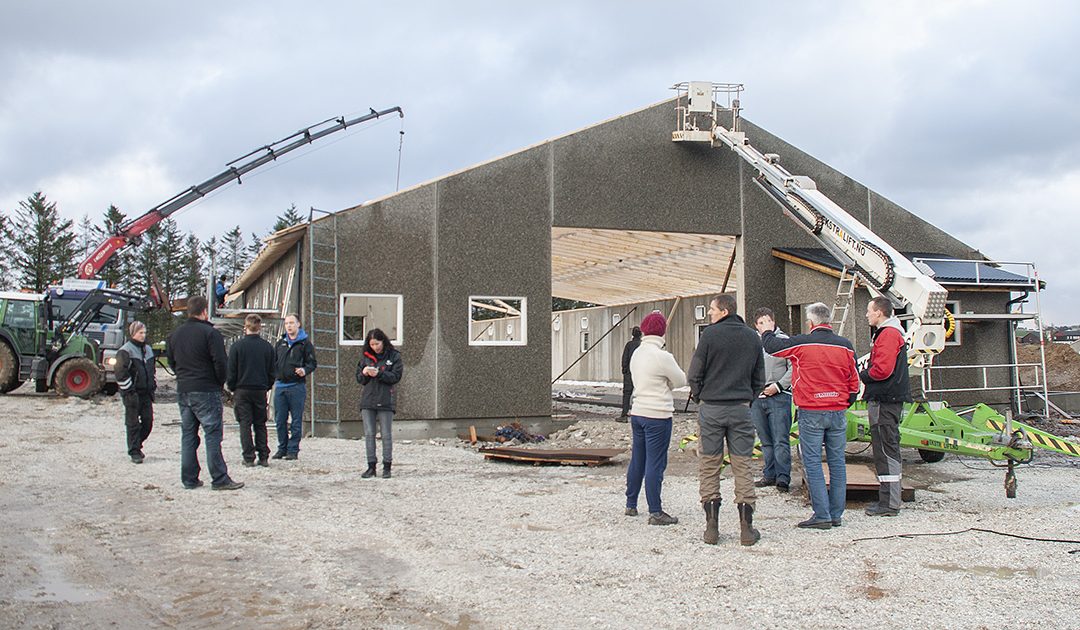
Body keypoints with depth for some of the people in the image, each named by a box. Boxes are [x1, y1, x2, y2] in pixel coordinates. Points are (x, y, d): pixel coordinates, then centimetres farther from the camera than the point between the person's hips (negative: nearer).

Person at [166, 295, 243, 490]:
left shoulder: (175, 334, 11)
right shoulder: (210, 333, -12)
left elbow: (171, 362, 17)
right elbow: (220, 363, -15)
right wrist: (220, 383, 0)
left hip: (183, 392, 7)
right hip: (206, 392, -7)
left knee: (188, 435, 11)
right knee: (213, 435, -4)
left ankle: (189, 478, 13)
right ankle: (220, 479, -4)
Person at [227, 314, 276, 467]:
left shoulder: (237, 346, -8)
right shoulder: (267, 347, 1)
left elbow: (231, 372, -4)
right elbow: (272, 372, 7)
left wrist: (232, 388, 9)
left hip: (242, 391, -2)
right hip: (261, 390, 2)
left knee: (245, 424, 3)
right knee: (260, 424, 10)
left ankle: (249, 458, 1)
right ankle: (263, 457, 8)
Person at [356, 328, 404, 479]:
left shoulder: (394, 356, 0)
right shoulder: (365, 356, 11)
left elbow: (396, 376, -7)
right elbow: (359, 379, 13)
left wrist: (379, 373, -18)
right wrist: (364, 373, -9)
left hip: (386, 400, -4)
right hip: (368, 400, 4)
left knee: (386, 435, 0)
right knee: (369, 434, 4)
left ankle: (387, 466, 6)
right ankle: (371, 466, 9)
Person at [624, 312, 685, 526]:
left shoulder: (636, 353, 9)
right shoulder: (662, 356, -15)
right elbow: (681, 380, -4)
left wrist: (663, 384, 8)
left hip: (637, 412, 8)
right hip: (657, 415, -8)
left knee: (637, 461, 16)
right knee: (655, 464, -5)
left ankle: (631, 505, 24)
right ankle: (655, 512, -2)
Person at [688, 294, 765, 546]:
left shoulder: (710, 334, -7)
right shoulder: (752, 337, 8)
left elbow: (694, 375, -5)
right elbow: (759, 378, 12)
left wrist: (699, 399, 10)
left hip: (711, 408, -3)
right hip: (741, 409, 3)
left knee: (709, 465, 5)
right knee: (742, 465, 6)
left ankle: (711, 526, 5)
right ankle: (746, 527, 7)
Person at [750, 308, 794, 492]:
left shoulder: (784, 341, -1)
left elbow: (794, 368, -3)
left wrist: (778, 385, -11)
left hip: (779, 397, -4)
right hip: (757, 398, 4)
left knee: (780, 440, -6)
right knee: (765, 441, 11)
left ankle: (783, 477, -2)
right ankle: (770, 475, 19)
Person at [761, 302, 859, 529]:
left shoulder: (801, 343, -7)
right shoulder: (845, 346, 5)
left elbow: (772, 346, 7)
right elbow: (854, 380, 11)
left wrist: (767, 333, 29)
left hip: (811, 413, -4)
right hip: (838, 412, 4)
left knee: (812, 462, -2)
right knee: (837, 462, 8)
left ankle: (822, 515, -5)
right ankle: (836, 514, 13)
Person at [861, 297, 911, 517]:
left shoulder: (889, 334, -13)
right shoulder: (885, 333, 21)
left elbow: (882, 370, -21)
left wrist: (863, 375, -5)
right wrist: (866, 374, 7)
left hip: (885, 401, -11)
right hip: (885, 399, 11)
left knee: (886, 450, -8)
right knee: (884, 450, 13)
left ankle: (889, 504, -6)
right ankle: (886, 499, 19)